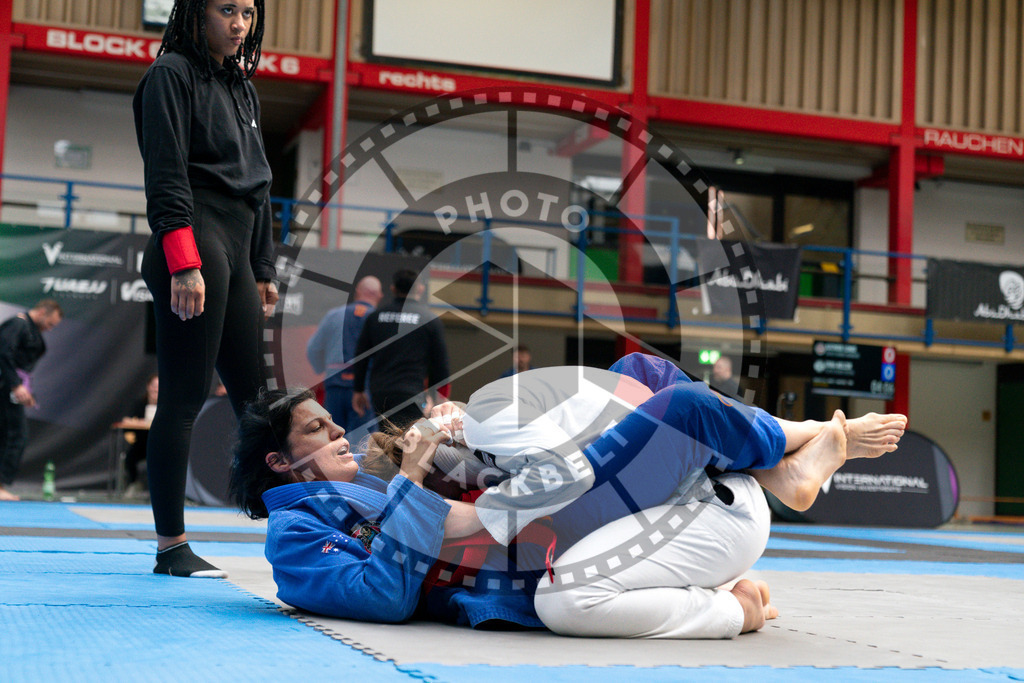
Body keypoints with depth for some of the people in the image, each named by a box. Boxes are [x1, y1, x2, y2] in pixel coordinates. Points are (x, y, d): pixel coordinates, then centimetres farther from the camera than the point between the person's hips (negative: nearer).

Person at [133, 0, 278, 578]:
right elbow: (167, 177, -11)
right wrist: (184, 264, -18)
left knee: (256, 397, 7)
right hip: (192, 246, -8)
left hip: (236, 253, 8)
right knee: (184, 399, -6)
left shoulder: (243, 85, 23)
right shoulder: (171, 74, -1)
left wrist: (264, 269, 21)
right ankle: (172, 546, 0)